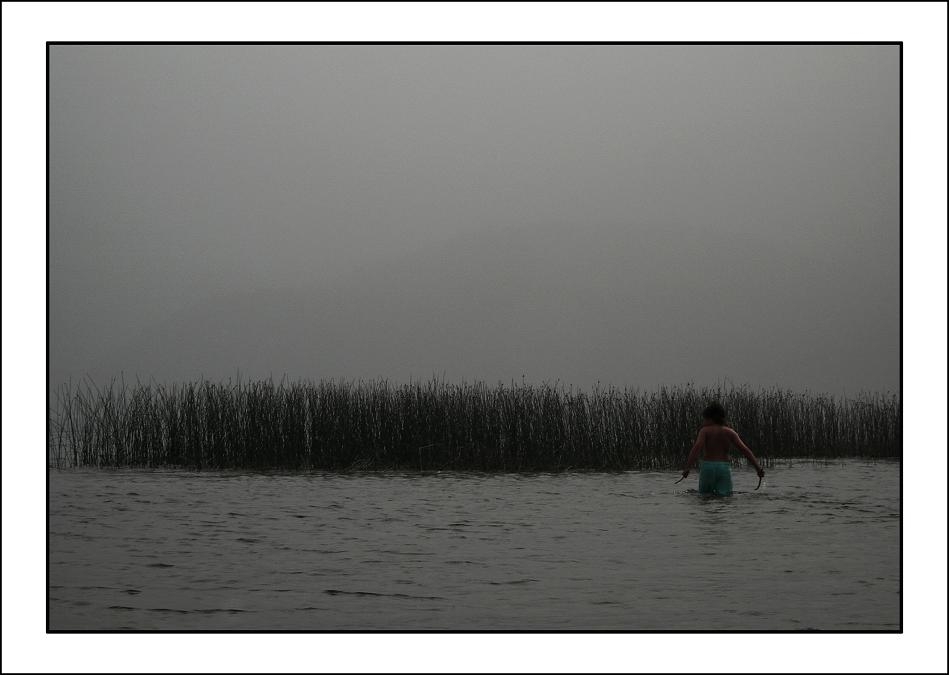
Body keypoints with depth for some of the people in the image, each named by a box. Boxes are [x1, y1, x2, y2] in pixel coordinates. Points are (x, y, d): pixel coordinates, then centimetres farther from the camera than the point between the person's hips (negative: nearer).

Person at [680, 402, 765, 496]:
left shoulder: (705, 431, 3)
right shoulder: (730, 432, 10)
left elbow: (697, 447, -13)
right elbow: (744, 449, 1)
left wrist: (687, 467, -21)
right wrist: (758, 467, -3)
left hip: (707, 466, -1)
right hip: (724, 468, 1)